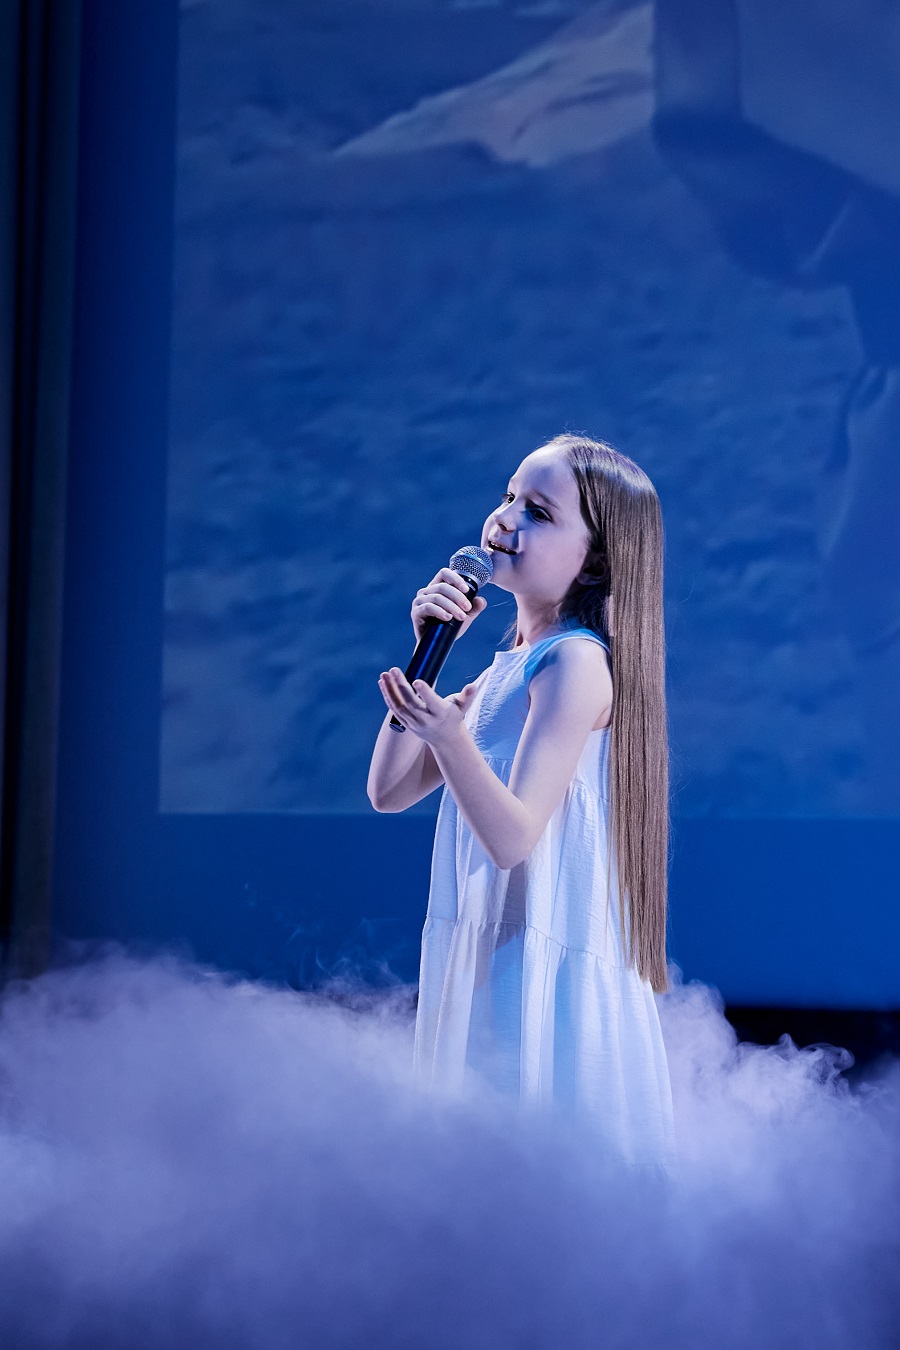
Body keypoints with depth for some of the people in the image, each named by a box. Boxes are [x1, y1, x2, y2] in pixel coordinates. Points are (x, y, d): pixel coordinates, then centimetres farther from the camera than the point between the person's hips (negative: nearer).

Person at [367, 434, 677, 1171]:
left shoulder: (577, 663, -14)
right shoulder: (509, 668, 12)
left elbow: (512, 836, -21)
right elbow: (389, 790, 8)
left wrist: (449, 734, -36)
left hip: (547, 969, -9)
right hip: (484, 956, 9)